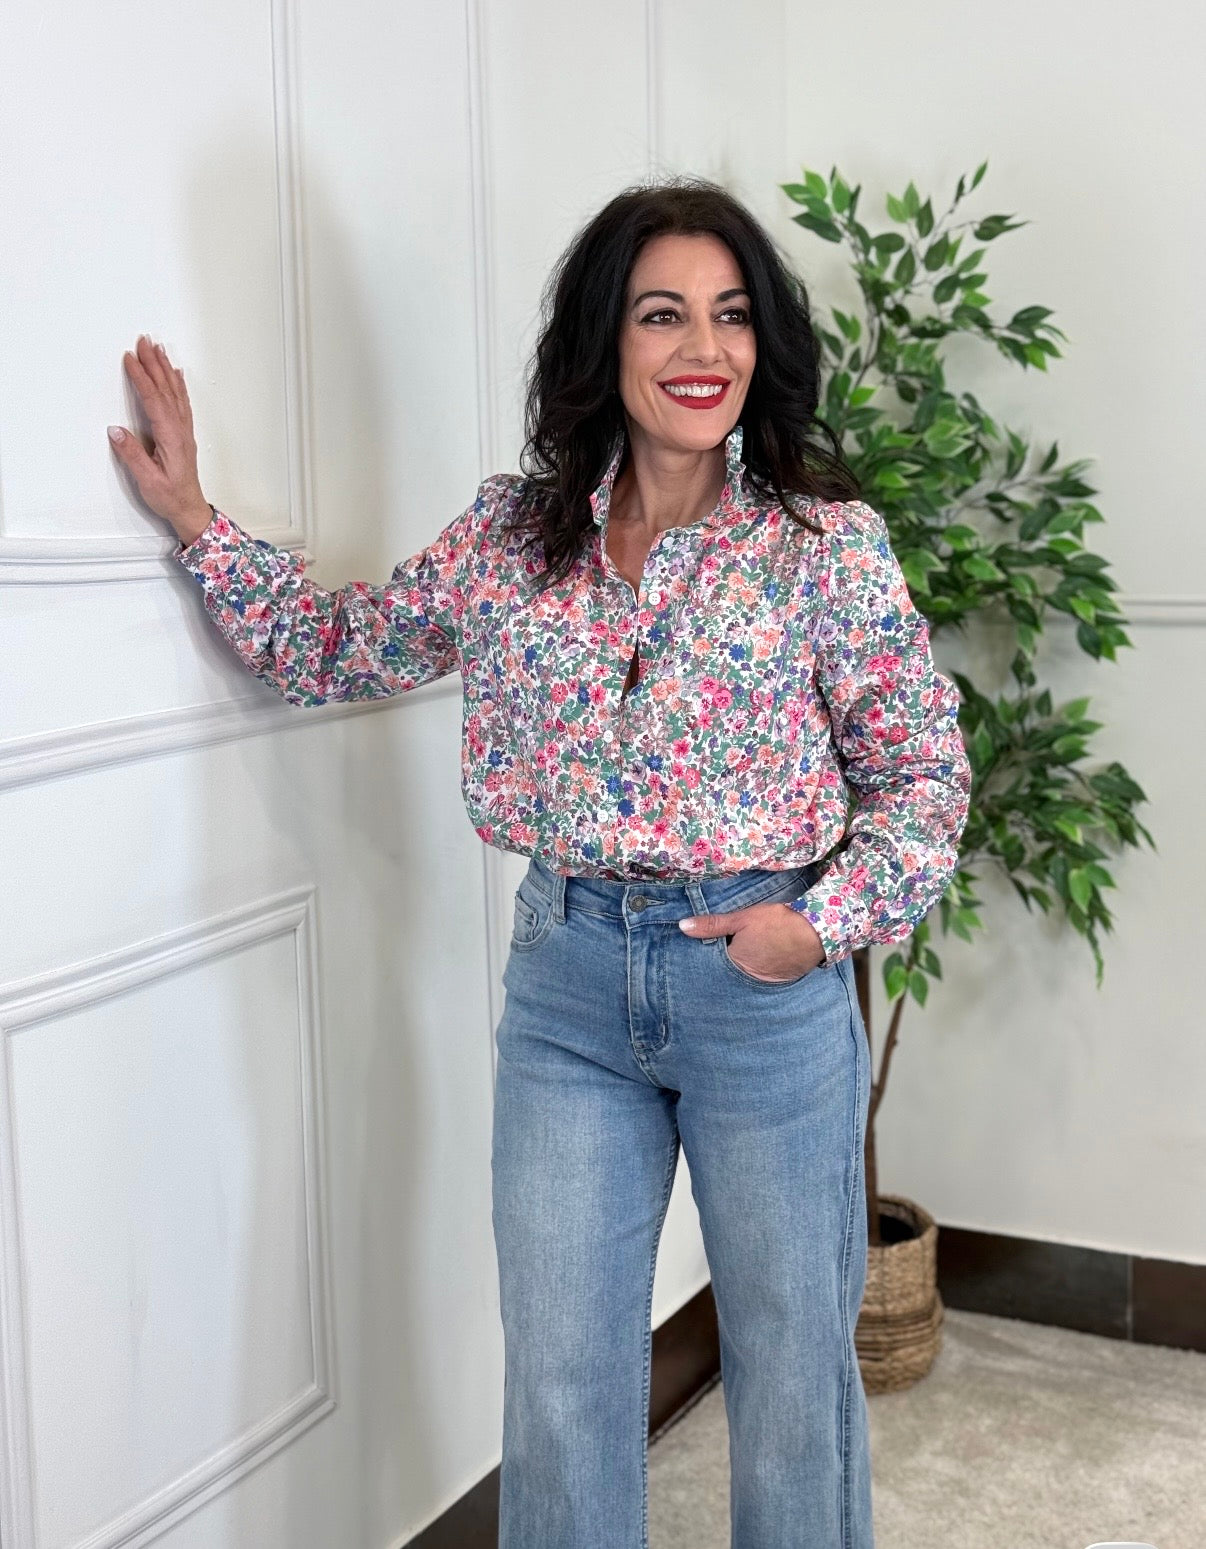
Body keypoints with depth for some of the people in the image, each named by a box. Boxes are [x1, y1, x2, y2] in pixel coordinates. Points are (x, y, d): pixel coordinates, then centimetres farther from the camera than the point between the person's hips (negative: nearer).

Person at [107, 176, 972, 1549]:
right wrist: (193, 518, 11)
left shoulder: (825, 541, -7)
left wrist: (823, 919, -13)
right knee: (559, 1380, 13)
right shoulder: (511, 534, 2)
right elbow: (336, 650, 15)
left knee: (791, 1361, 14)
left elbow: (921, 772, -1)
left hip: (765, 981, -2)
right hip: (567, 978, 3)